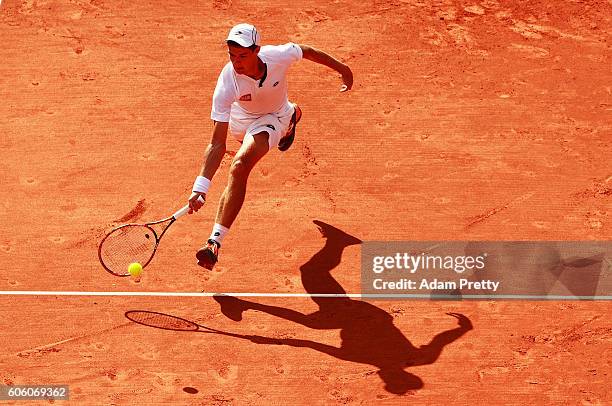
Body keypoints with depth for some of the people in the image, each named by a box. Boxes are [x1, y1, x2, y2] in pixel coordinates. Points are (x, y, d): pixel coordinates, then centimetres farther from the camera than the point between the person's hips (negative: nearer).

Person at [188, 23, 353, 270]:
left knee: (239, 167, -29)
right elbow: (217, 143, -40)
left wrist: (341, 68, 2)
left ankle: (215, 241, -25)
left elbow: (308, 52, -13)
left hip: (273, 117, -3)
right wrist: (200, 187, -49)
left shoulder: (278, 56, -39)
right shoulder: (226, 85, -40)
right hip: (240, 117, 3)